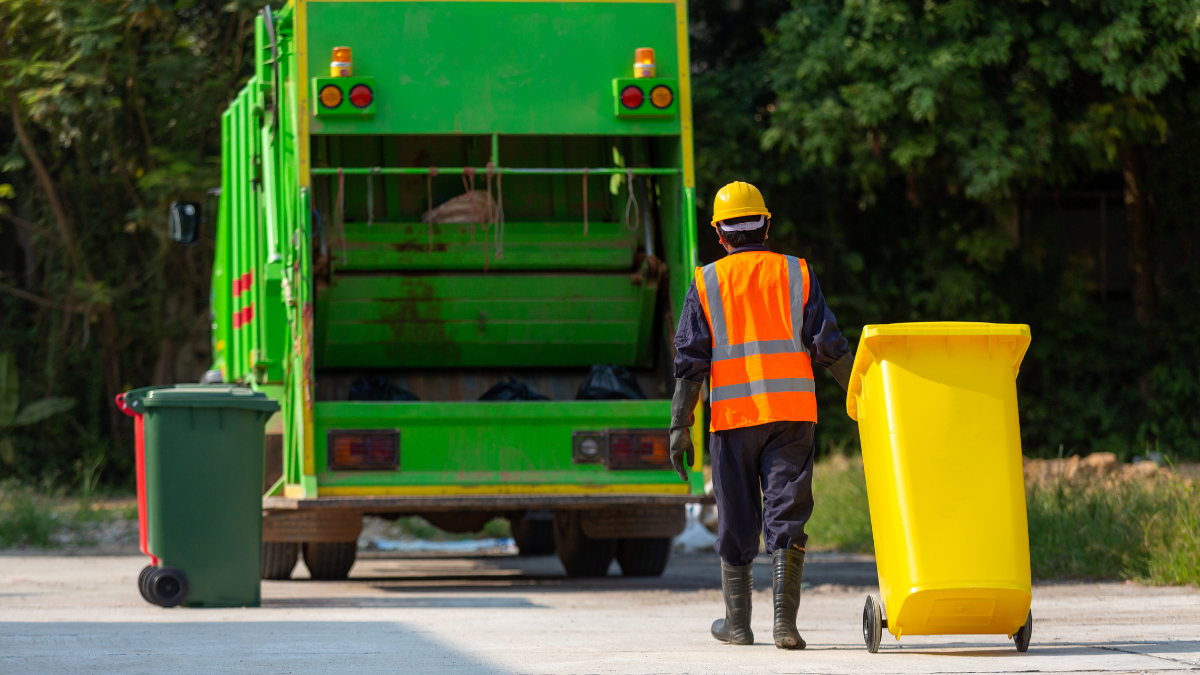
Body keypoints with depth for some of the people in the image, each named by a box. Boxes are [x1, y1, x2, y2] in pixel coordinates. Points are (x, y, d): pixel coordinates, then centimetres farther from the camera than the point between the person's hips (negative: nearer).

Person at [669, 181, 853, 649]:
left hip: (732, 416, 0)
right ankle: (784, 622, -13)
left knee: (736, 522, 10)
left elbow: (690, 360, 0)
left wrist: (679, 427, 1)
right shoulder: (797, 274, 6)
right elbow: (828, 346, 1)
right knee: (786, 517, -2)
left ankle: (737, 623, 18)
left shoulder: (706, 283, 5)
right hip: (792, 414, 0)